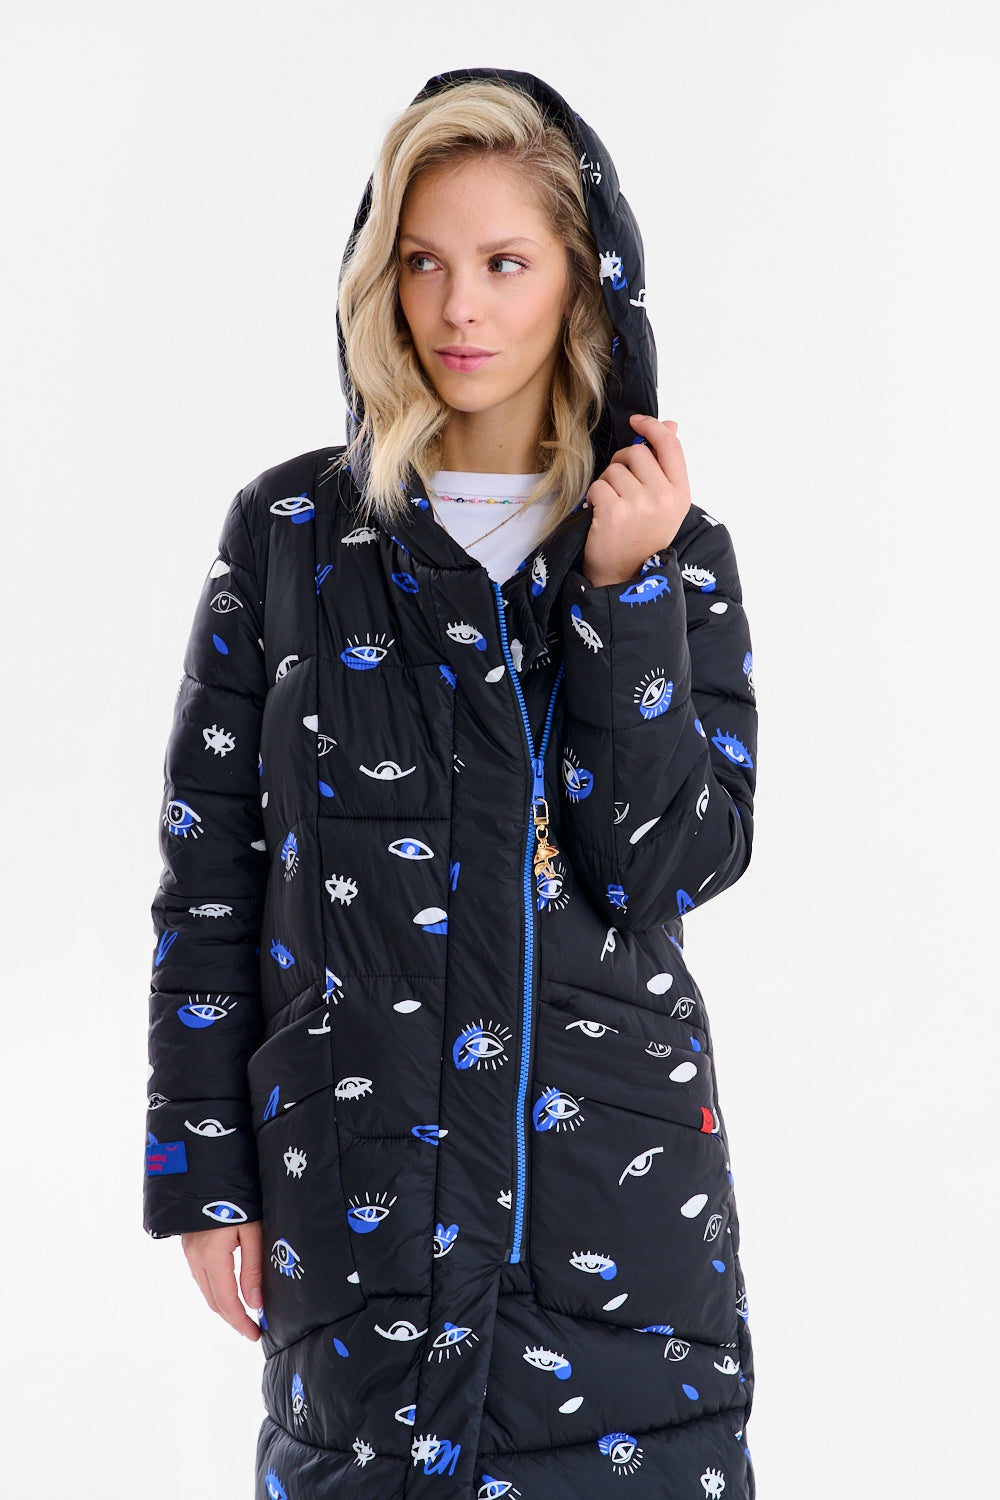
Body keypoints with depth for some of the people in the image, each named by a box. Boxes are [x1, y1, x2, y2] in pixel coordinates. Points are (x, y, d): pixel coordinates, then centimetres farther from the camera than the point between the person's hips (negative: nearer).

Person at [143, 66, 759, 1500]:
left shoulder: (676, 550, 3)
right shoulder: (294, 532, 0)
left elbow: (676, 868, -8)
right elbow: (210, 874, 2)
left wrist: (624, 592, -15)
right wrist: (205, 1178, -1)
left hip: (621, 1177, 1)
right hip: (358, 1190, -1)